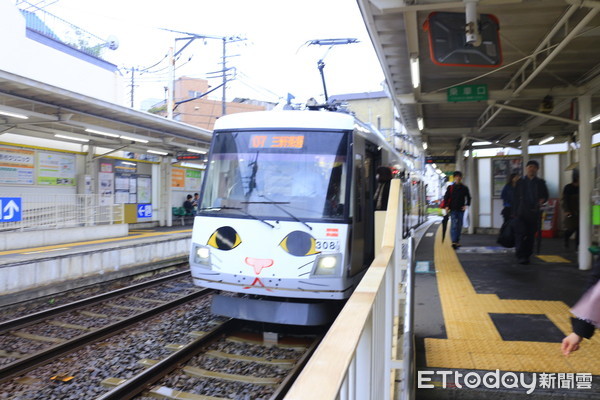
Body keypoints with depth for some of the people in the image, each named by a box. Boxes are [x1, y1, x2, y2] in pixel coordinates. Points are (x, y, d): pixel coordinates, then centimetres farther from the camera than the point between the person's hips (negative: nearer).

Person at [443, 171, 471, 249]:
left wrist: (466, 205, -1)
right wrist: (446, 206, -8)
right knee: (454, 225, -12)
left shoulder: (464, 188, 8)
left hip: (461, 209, 3)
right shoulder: (450, 187, 3)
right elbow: (446, 197, 3)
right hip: (453, 209, -3)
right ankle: (454, 241, -18)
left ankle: (457, 241, 20)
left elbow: (468, 197, 14)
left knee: (459, 226, 8)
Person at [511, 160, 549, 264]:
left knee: (531, 235, 4)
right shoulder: (520, 182, 8)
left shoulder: (540, 183, 12)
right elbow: (515, 197, 6)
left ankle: (526, 256, 14)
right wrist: (514, 212, 0)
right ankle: (520, 256, -9)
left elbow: (545, 195, 18)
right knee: (521, 233, -11)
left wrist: (542, 200, -7)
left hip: (534, 212, 2)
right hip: (521, 212, -2)